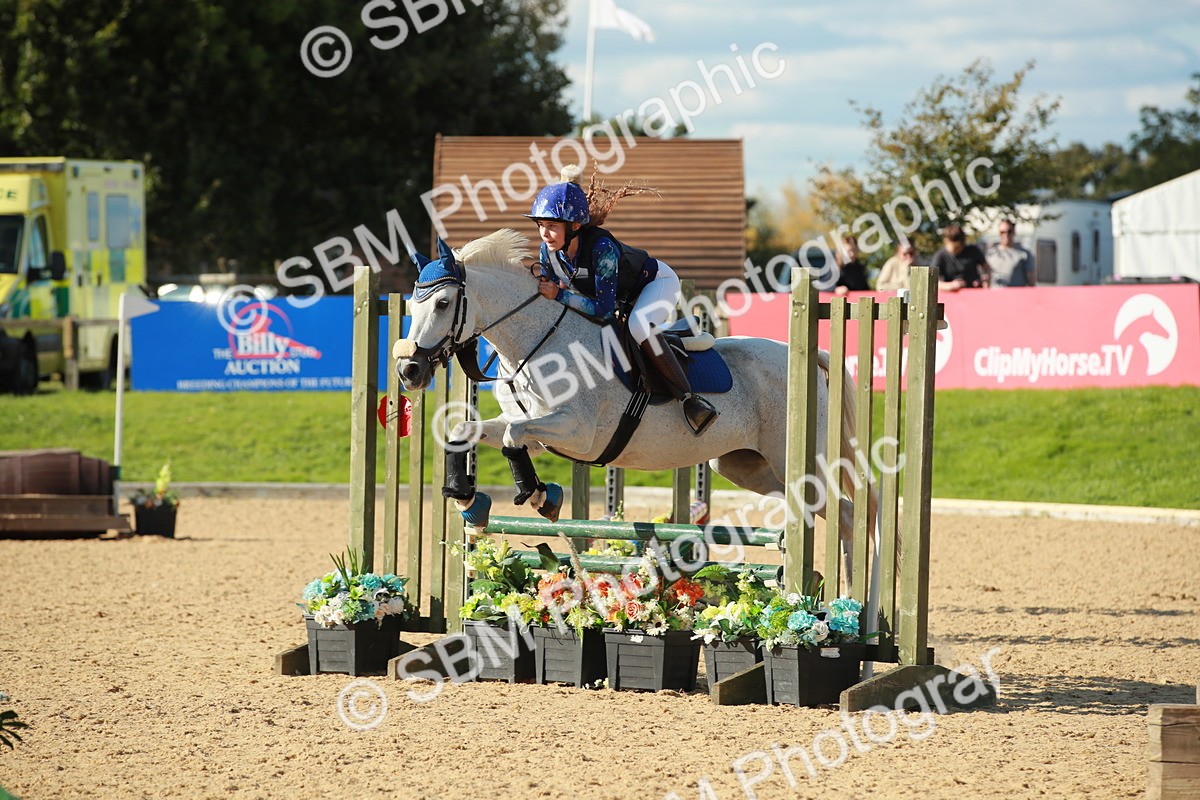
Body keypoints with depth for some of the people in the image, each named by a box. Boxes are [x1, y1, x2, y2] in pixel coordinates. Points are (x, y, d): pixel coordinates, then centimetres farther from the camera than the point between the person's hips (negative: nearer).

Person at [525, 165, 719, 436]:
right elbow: (550, 289, -3)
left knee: (638, 326, -37)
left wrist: (560, 295, -41)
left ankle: (689, 398, -30)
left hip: (657, 283, -8)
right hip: (622, 300, 8)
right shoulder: (549, 250, -20)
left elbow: (604, 310, -39)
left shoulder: (602, 248, -40)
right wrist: (540, 290, -25)